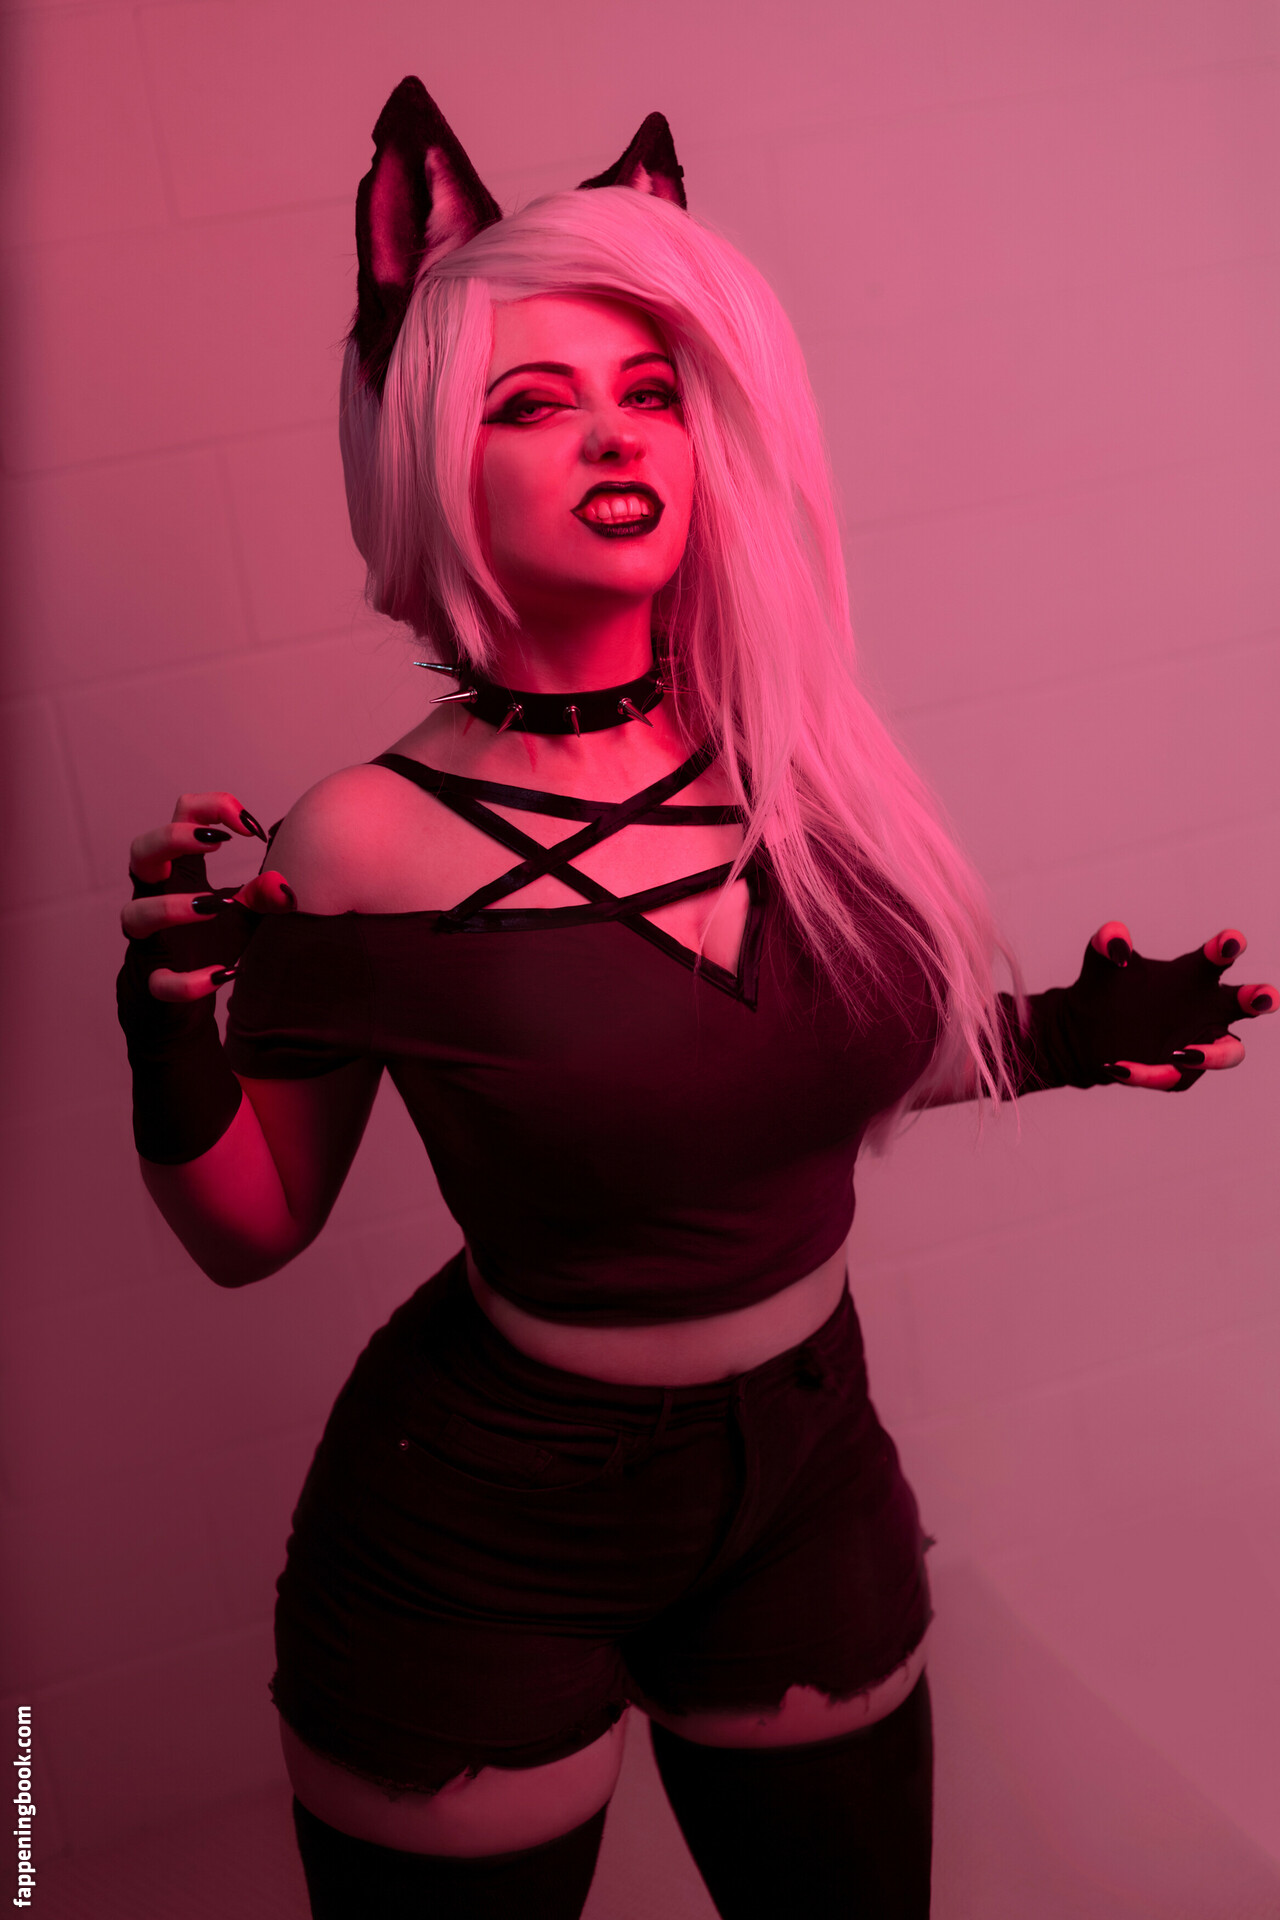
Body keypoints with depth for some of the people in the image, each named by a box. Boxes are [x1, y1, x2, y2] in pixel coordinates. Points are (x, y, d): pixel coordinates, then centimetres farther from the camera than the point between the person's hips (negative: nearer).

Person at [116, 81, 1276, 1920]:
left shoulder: (786, 754, -9)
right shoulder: (368, 847, -21)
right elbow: (255, 1228, -8)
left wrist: (1069, 1035, -3)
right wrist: (171, 1034, -26)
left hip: (809, 1479, 5)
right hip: (481, 1541, -4)